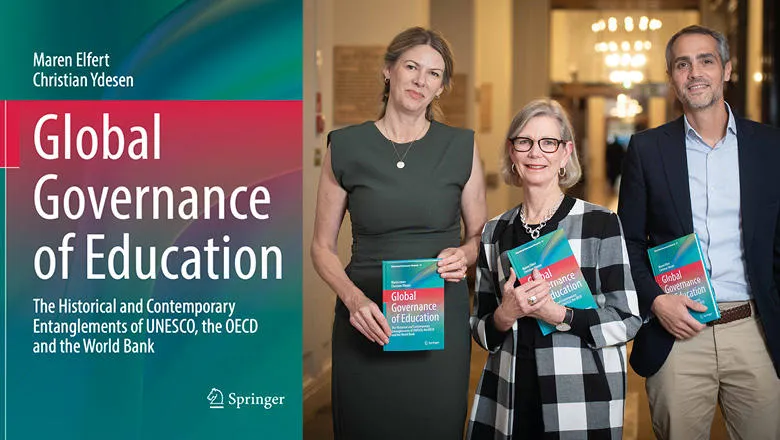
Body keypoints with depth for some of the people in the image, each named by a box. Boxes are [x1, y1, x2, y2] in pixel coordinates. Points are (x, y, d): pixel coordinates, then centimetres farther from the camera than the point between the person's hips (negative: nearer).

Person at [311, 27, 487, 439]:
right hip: (367, 322, 0)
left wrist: (463, 255, -10)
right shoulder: (346, 147, 1)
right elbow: (322, 246, 4)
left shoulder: (460, 147, 3)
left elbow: (479, 234, 13)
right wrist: (353, 299, -13)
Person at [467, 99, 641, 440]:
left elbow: (626, 320, -8)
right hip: (508, 400, 3)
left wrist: (557, 313, -21)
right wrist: (505, 315, -10)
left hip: (584, 398, -3)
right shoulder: (494, 233, 7)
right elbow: (480, 330, 12)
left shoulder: (601, 224, -4)